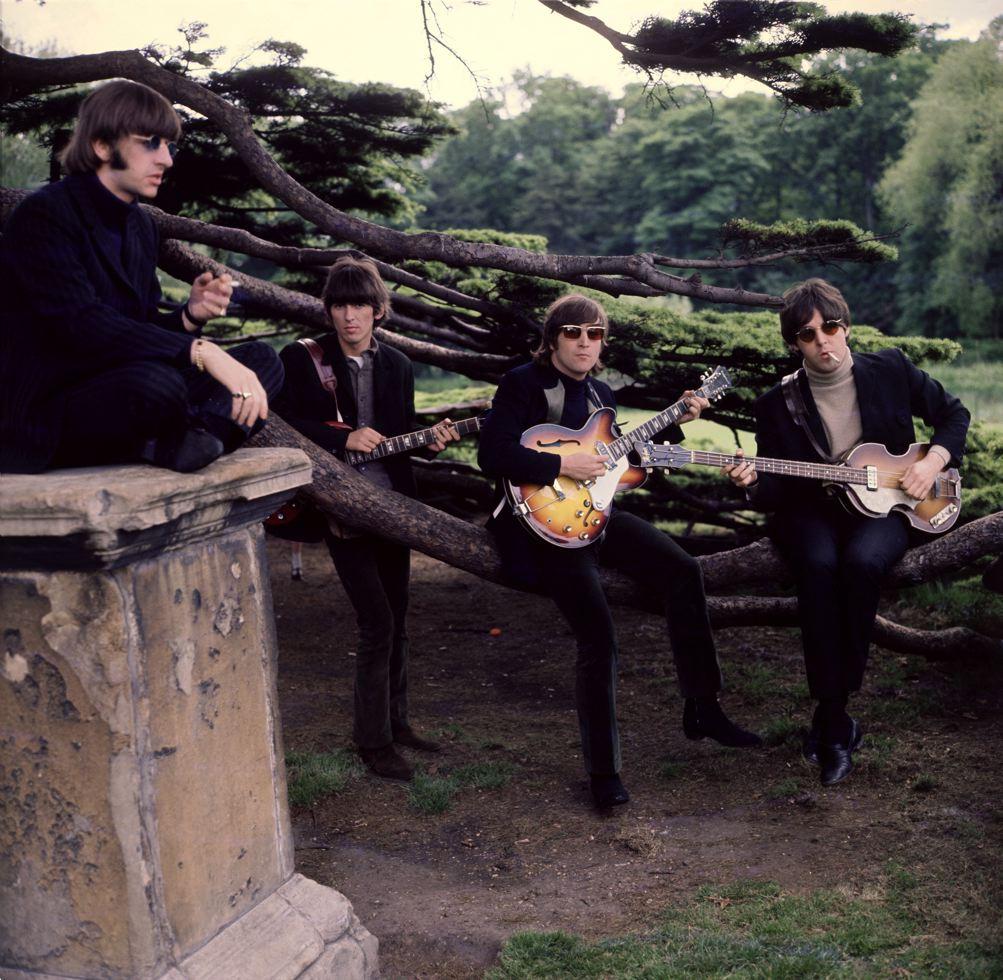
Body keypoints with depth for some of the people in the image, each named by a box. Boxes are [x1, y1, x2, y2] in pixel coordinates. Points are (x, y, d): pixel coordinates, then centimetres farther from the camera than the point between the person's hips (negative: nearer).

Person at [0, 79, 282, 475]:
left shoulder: (141, 226, 13)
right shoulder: (43, 214, -12)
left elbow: (141, 327, 13)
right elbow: (82, 325, -26)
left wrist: (191, 315, -9)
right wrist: (202, 352, -34)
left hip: (117, 393, 8)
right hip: (46, 414, -8)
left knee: (262, 361, -1)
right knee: (157, 383, -38)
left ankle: (178, 440, -24)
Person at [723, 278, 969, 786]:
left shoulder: (891, 370, 2)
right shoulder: (777, 404, 1)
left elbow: (953, 413, 14)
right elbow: (778, 491, 1)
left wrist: (934, 460, -3)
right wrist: (754, 483, -21)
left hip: (881, 507, 0)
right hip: (812, 512, 0)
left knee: (860, 561, -35)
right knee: (818, 565, -34)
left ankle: (830, 715, -21)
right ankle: (837, 723, -24)